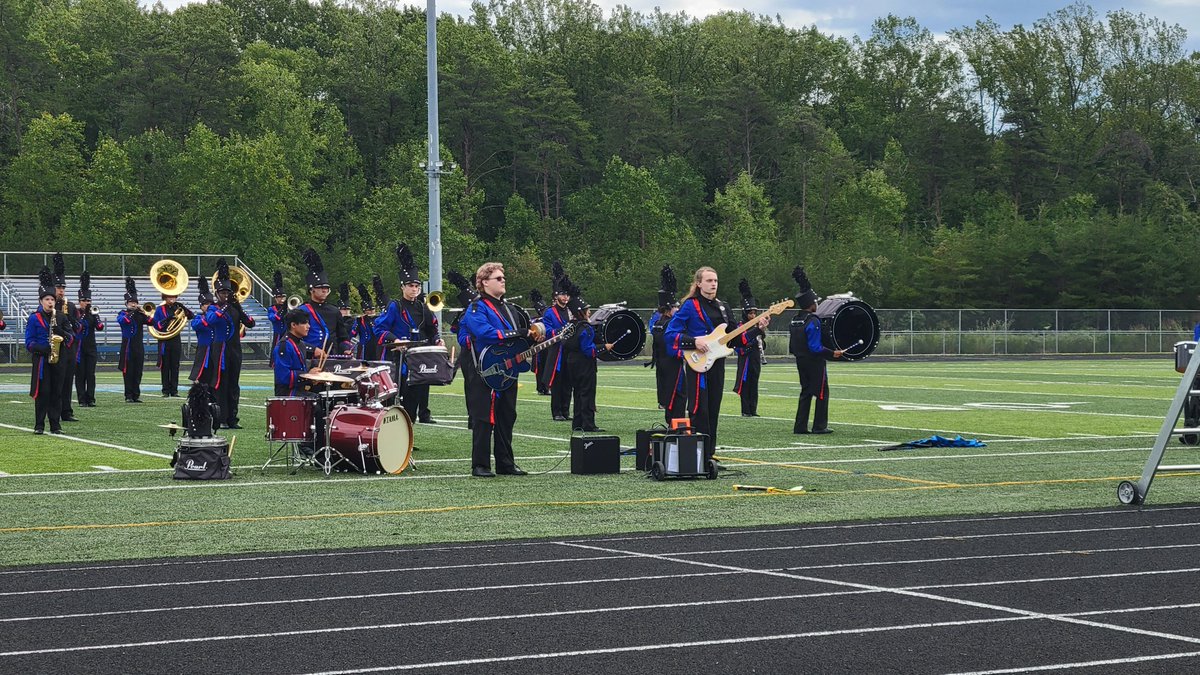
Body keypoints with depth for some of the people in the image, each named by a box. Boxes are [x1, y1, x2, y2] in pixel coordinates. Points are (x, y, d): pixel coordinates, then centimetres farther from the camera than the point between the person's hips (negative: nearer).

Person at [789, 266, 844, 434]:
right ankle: (820, 426, 2)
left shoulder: (794, 320, 7)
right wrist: (832, 353, -17)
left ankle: (800, 426, 9)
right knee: (822, 392, 2)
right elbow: (815, 347, -23)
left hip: (801, 362, 8)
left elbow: (791, 346, 12)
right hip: (814, 362, -8)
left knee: (805, 392, 13)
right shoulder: (813, 321, -19)